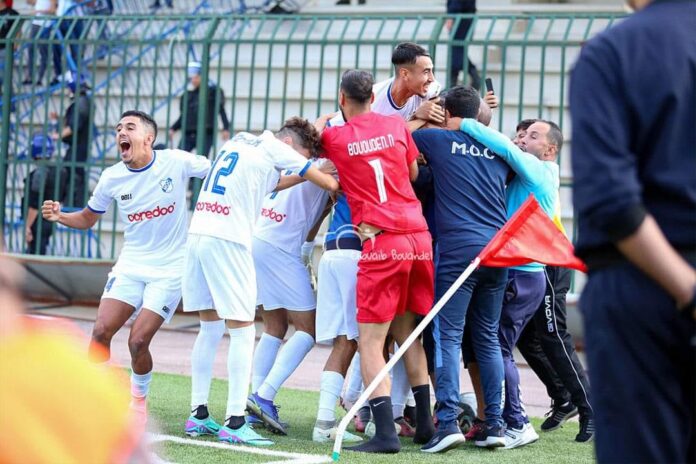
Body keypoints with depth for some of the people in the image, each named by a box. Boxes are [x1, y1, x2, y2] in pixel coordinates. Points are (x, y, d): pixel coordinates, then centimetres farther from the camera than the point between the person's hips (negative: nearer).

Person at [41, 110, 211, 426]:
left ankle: (139, 399, 16)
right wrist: (59, 216, -7)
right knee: (101, 332, -11)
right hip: (130, 265, 3)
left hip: (169, 269, -3)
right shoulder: (112, 178, -1)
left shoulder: (176, 162, -10)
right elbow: (87, 219, 13)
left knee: (138, 341, -11)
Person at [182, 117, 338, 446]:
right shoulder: (273, 147, 0)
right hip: (228, 242, -8)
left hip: (199, 234, 8)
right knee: (243, 331, -3)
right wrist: (336, 186, 22)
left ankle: (199, 415, 16)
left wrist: (302, 177, 28)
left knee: (211, 328, 15)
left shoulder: (238, 142, 22)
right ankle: (234, 422, -7)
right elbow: (327, 182, 2)